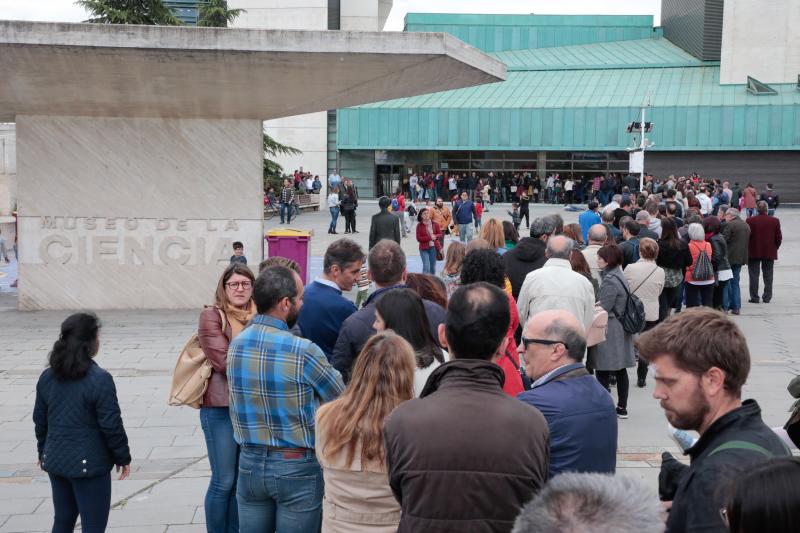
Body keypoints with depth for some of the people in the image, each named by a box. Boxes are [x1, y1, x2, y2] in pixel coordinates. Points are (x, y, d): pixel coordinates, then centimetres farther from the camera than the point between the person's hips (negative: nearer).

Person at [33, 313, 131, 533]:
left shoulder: (47, 377, 3)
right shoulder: (100, 379, -18)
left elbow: (40, 420, 11)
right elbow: (111, 425, -15)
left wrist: (43, 452, 25)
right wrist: (123, 457, -3)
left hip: (55, 460, 7)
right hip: (89, 464, -7)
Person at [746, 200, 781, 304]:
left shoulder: (750, 220, -10)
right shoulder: (775, 221, -5)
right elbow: (778, 237, -1)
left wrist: (748, 249, 7)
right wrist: (775, 248, 13)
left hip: (753, 252, -1)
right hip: (769, 252, 1)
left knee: (754, 276, 5)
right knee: (768, 276, 10)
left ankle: (754, 297, 4)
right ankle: (767, 297, 11)